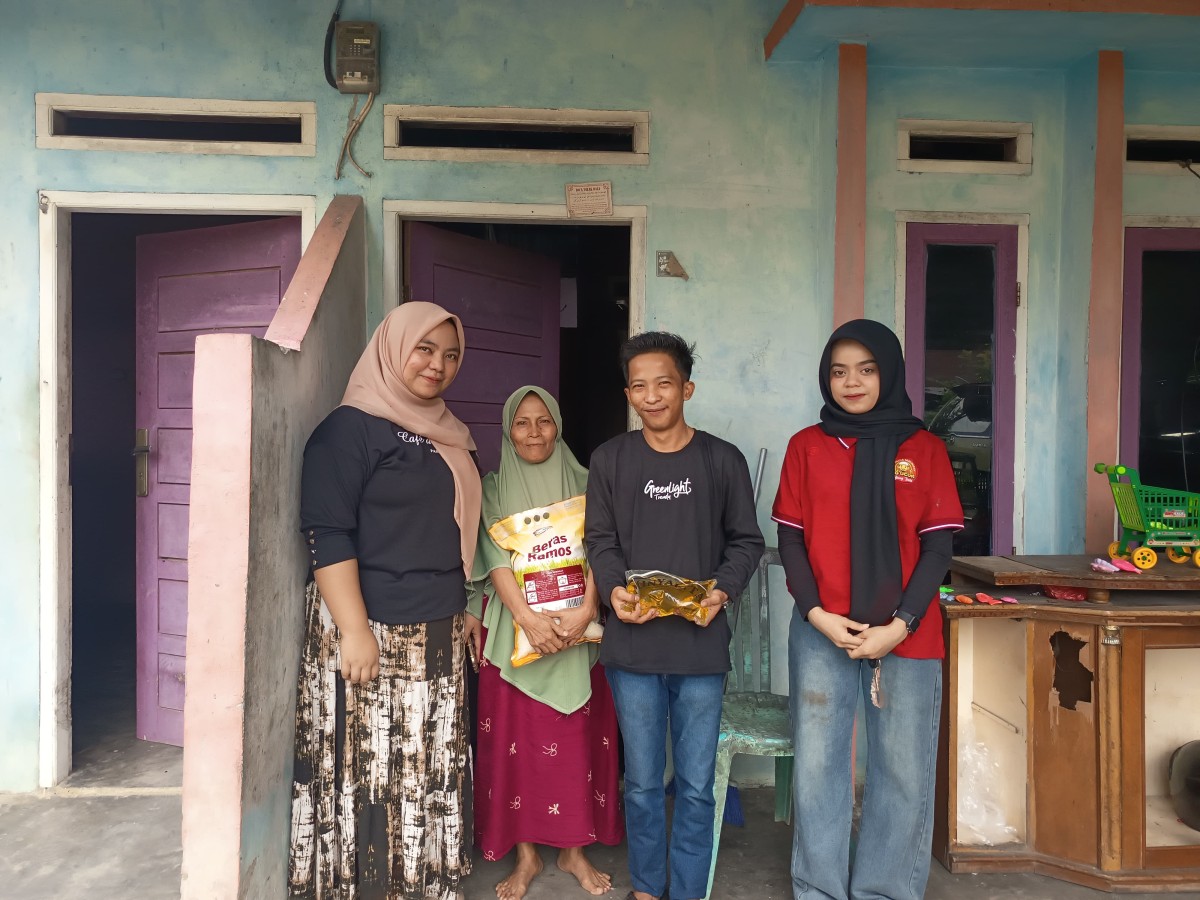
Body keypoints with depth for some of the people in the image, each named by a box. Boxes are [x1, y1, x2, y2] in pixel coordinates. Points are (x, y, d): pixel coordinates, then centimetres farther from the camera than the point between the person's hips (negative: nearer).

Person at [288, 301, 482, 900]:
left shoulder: (450, 437, 14)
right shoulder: (351, 427, -9)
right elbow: (327, 535, -16)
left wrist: (465, 609, 19)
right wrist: (354, 629, -21)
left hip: (439, 637, 8)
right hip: (371, 632, -7)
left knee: (431, 776, 14)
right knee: (365, 772, 1)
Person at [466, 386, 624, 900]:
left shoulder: (582, 484, 6)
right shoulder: (494, 488, 5)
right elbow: (494, 556, -7)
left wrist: (586, 609, -20)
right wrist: (527, 617, -21)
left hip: (577, 632, 1)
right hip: (514, 630, 0)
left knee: (577, 737, 5)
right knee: (515, 739, 3)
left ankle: (574, 848, 22)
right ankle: (525, 855, 18)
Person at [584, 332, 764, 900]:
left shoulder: (723, 460, 2)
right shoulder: (609, 459, 4)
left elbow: (746, 541, 5)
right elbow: (600, 540, 5)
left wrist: (722, 591, -12)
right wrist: (614, 590, -14)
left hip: (702, 643, 0)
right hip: (633, 644, 1)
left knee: (696, 786, 10)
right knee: (642, 784, 13)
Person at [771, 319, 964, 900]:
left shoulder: (922, 449, 4)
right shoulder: (806, 446, 5)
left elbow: (938, 546, 1)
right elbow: (790, 539, 5)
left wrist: (899, 625, -9)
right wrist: (815, 613, -8)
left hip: (907, 635, 0)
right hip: (821, 633, 0)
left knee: (904, 772, 6)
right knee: (817, 765, 6)